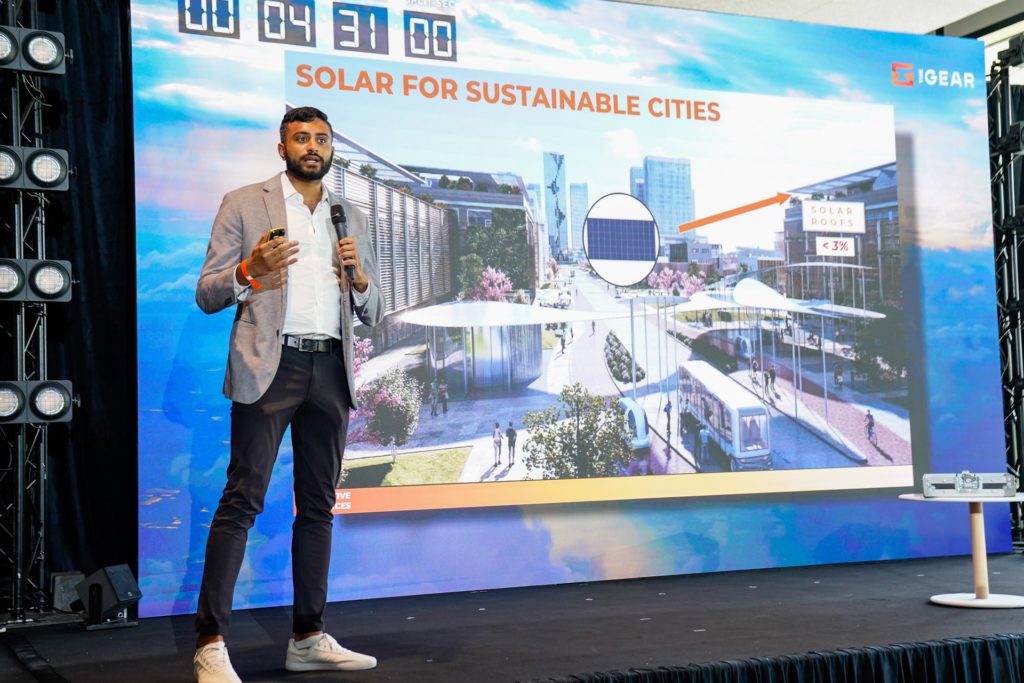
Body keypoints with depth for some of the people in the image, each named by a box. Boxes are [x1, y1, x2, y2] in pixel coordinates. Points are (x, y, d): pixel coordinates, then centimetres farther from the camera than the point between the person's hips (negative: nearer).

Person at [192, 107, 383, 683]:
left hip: (331, 370, 5)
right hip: (270, 366, -5)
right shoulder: (244, 205, 7)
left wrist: (360, 279, -3)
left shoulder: (352, 218, 19)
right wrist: (249, 271, -17)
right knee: (242, 499, -11)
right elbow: (207, 295, 3)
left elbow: (375, 314, 19)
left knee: (318, 505, 7)